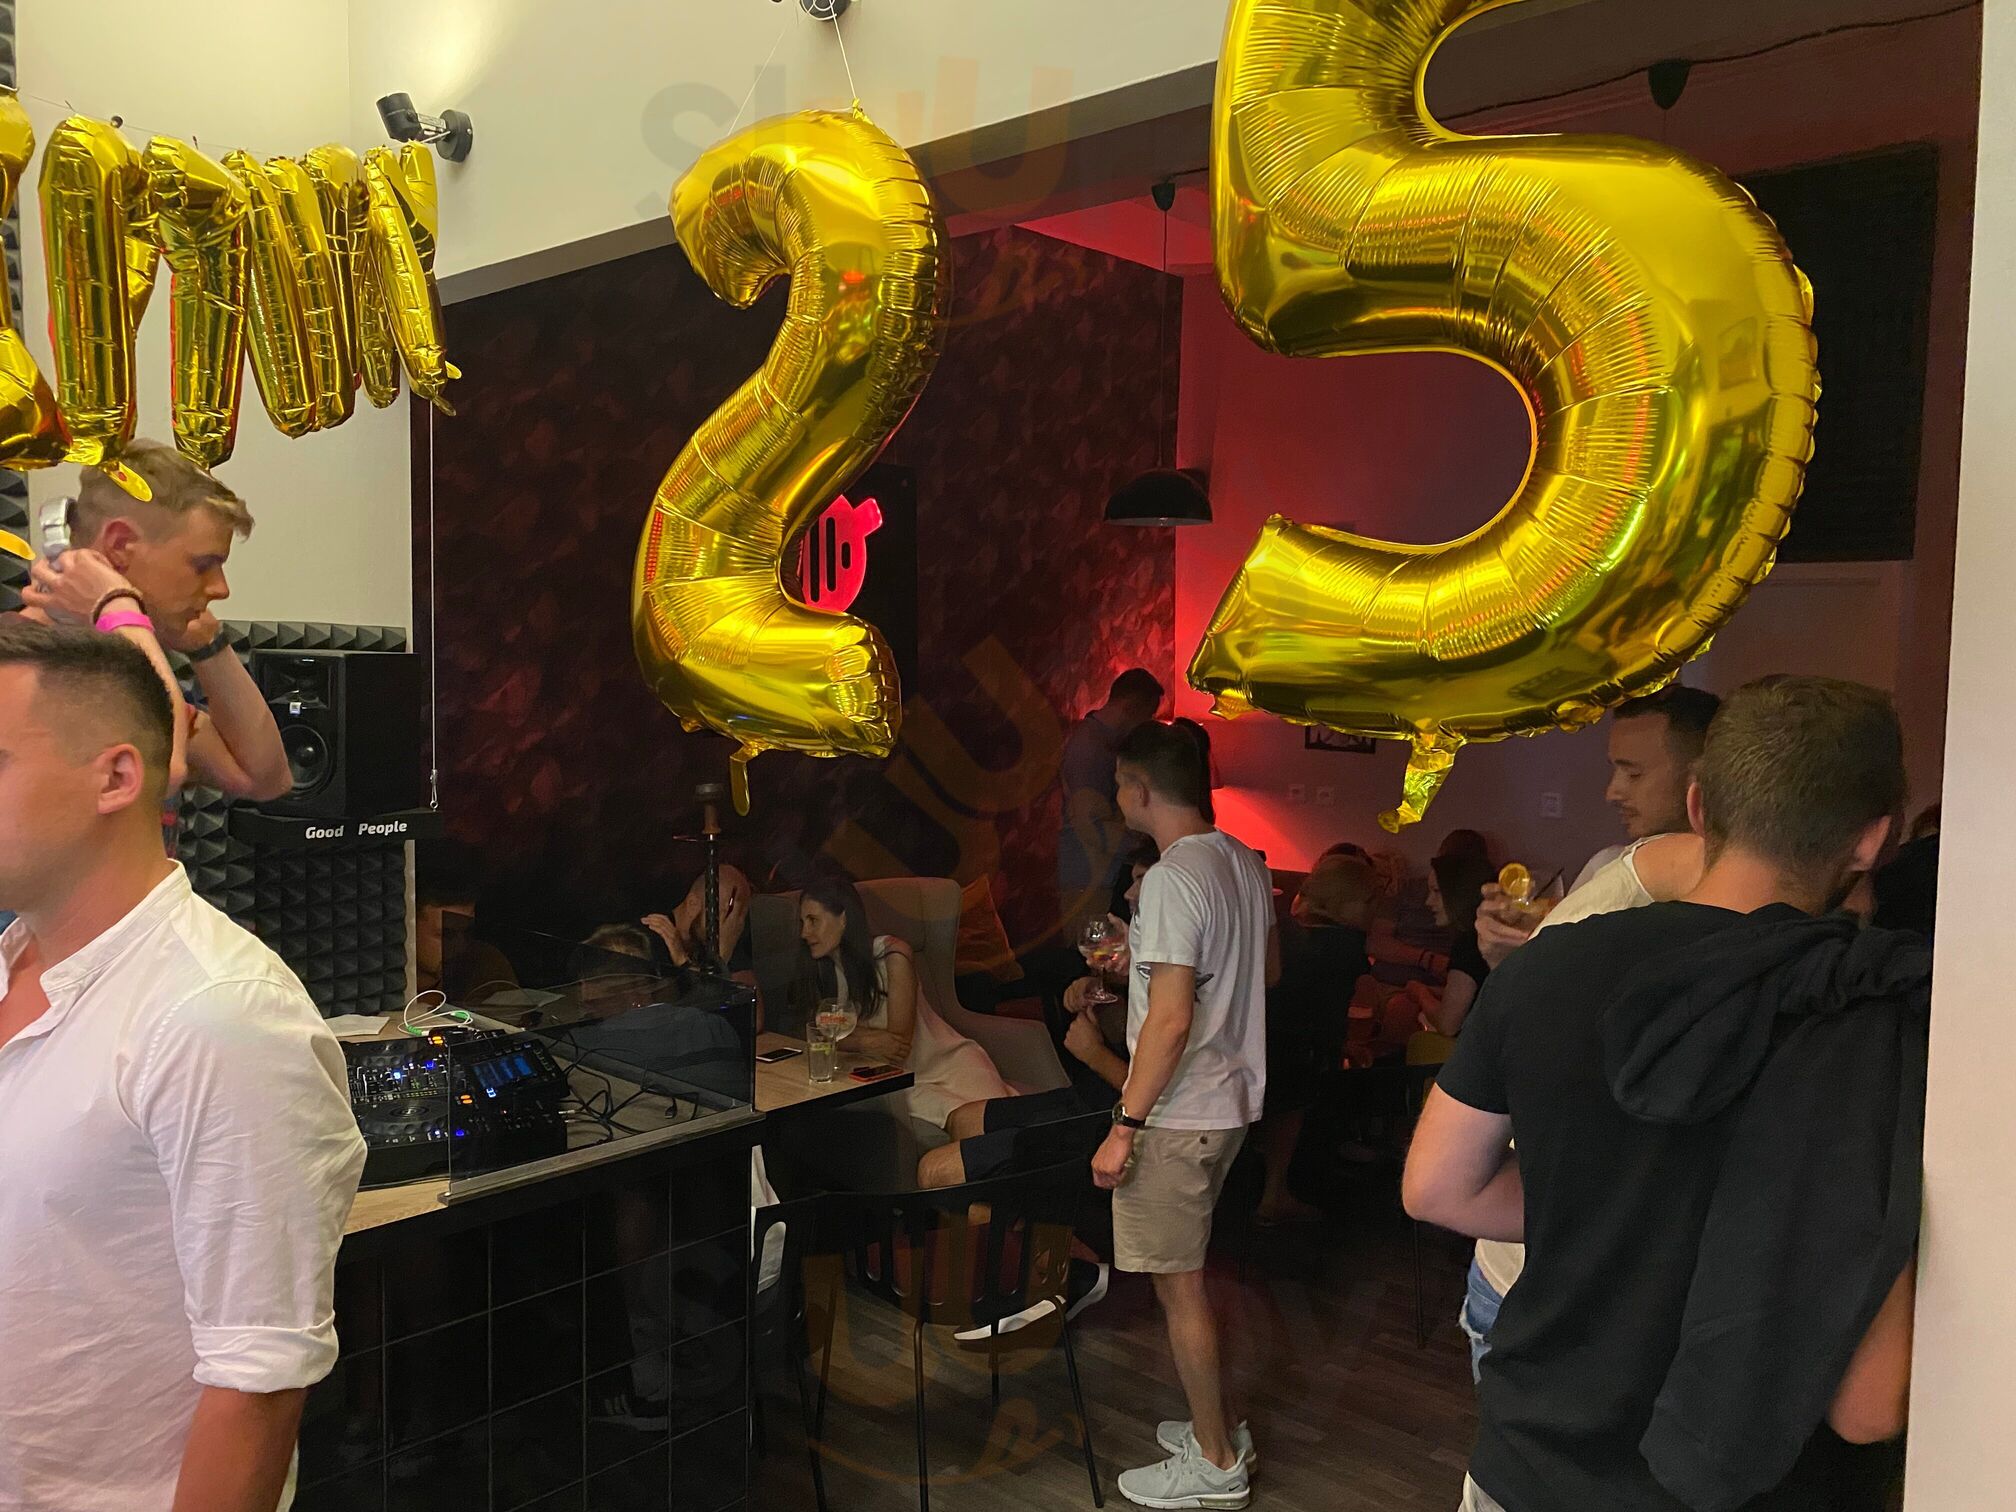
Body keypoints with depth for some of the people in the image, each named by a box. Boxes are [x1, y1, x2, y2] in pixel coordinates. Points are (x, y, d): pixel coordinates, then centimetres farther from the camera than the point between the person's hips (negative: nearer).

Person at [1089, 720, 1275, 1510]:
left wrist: (1124, 1127, -19)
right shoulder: (1245, 863, 6)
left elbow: (1171, 1019, -25)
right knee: (1186, 1276, 21)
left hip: (1179, 1115, -9)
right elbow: (1266, 969, 19)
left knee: (1179, 1286, 5)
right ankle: (1217, 1426, 34)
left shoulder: (1171, 878, -22)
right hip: (1231, 1098, 9)